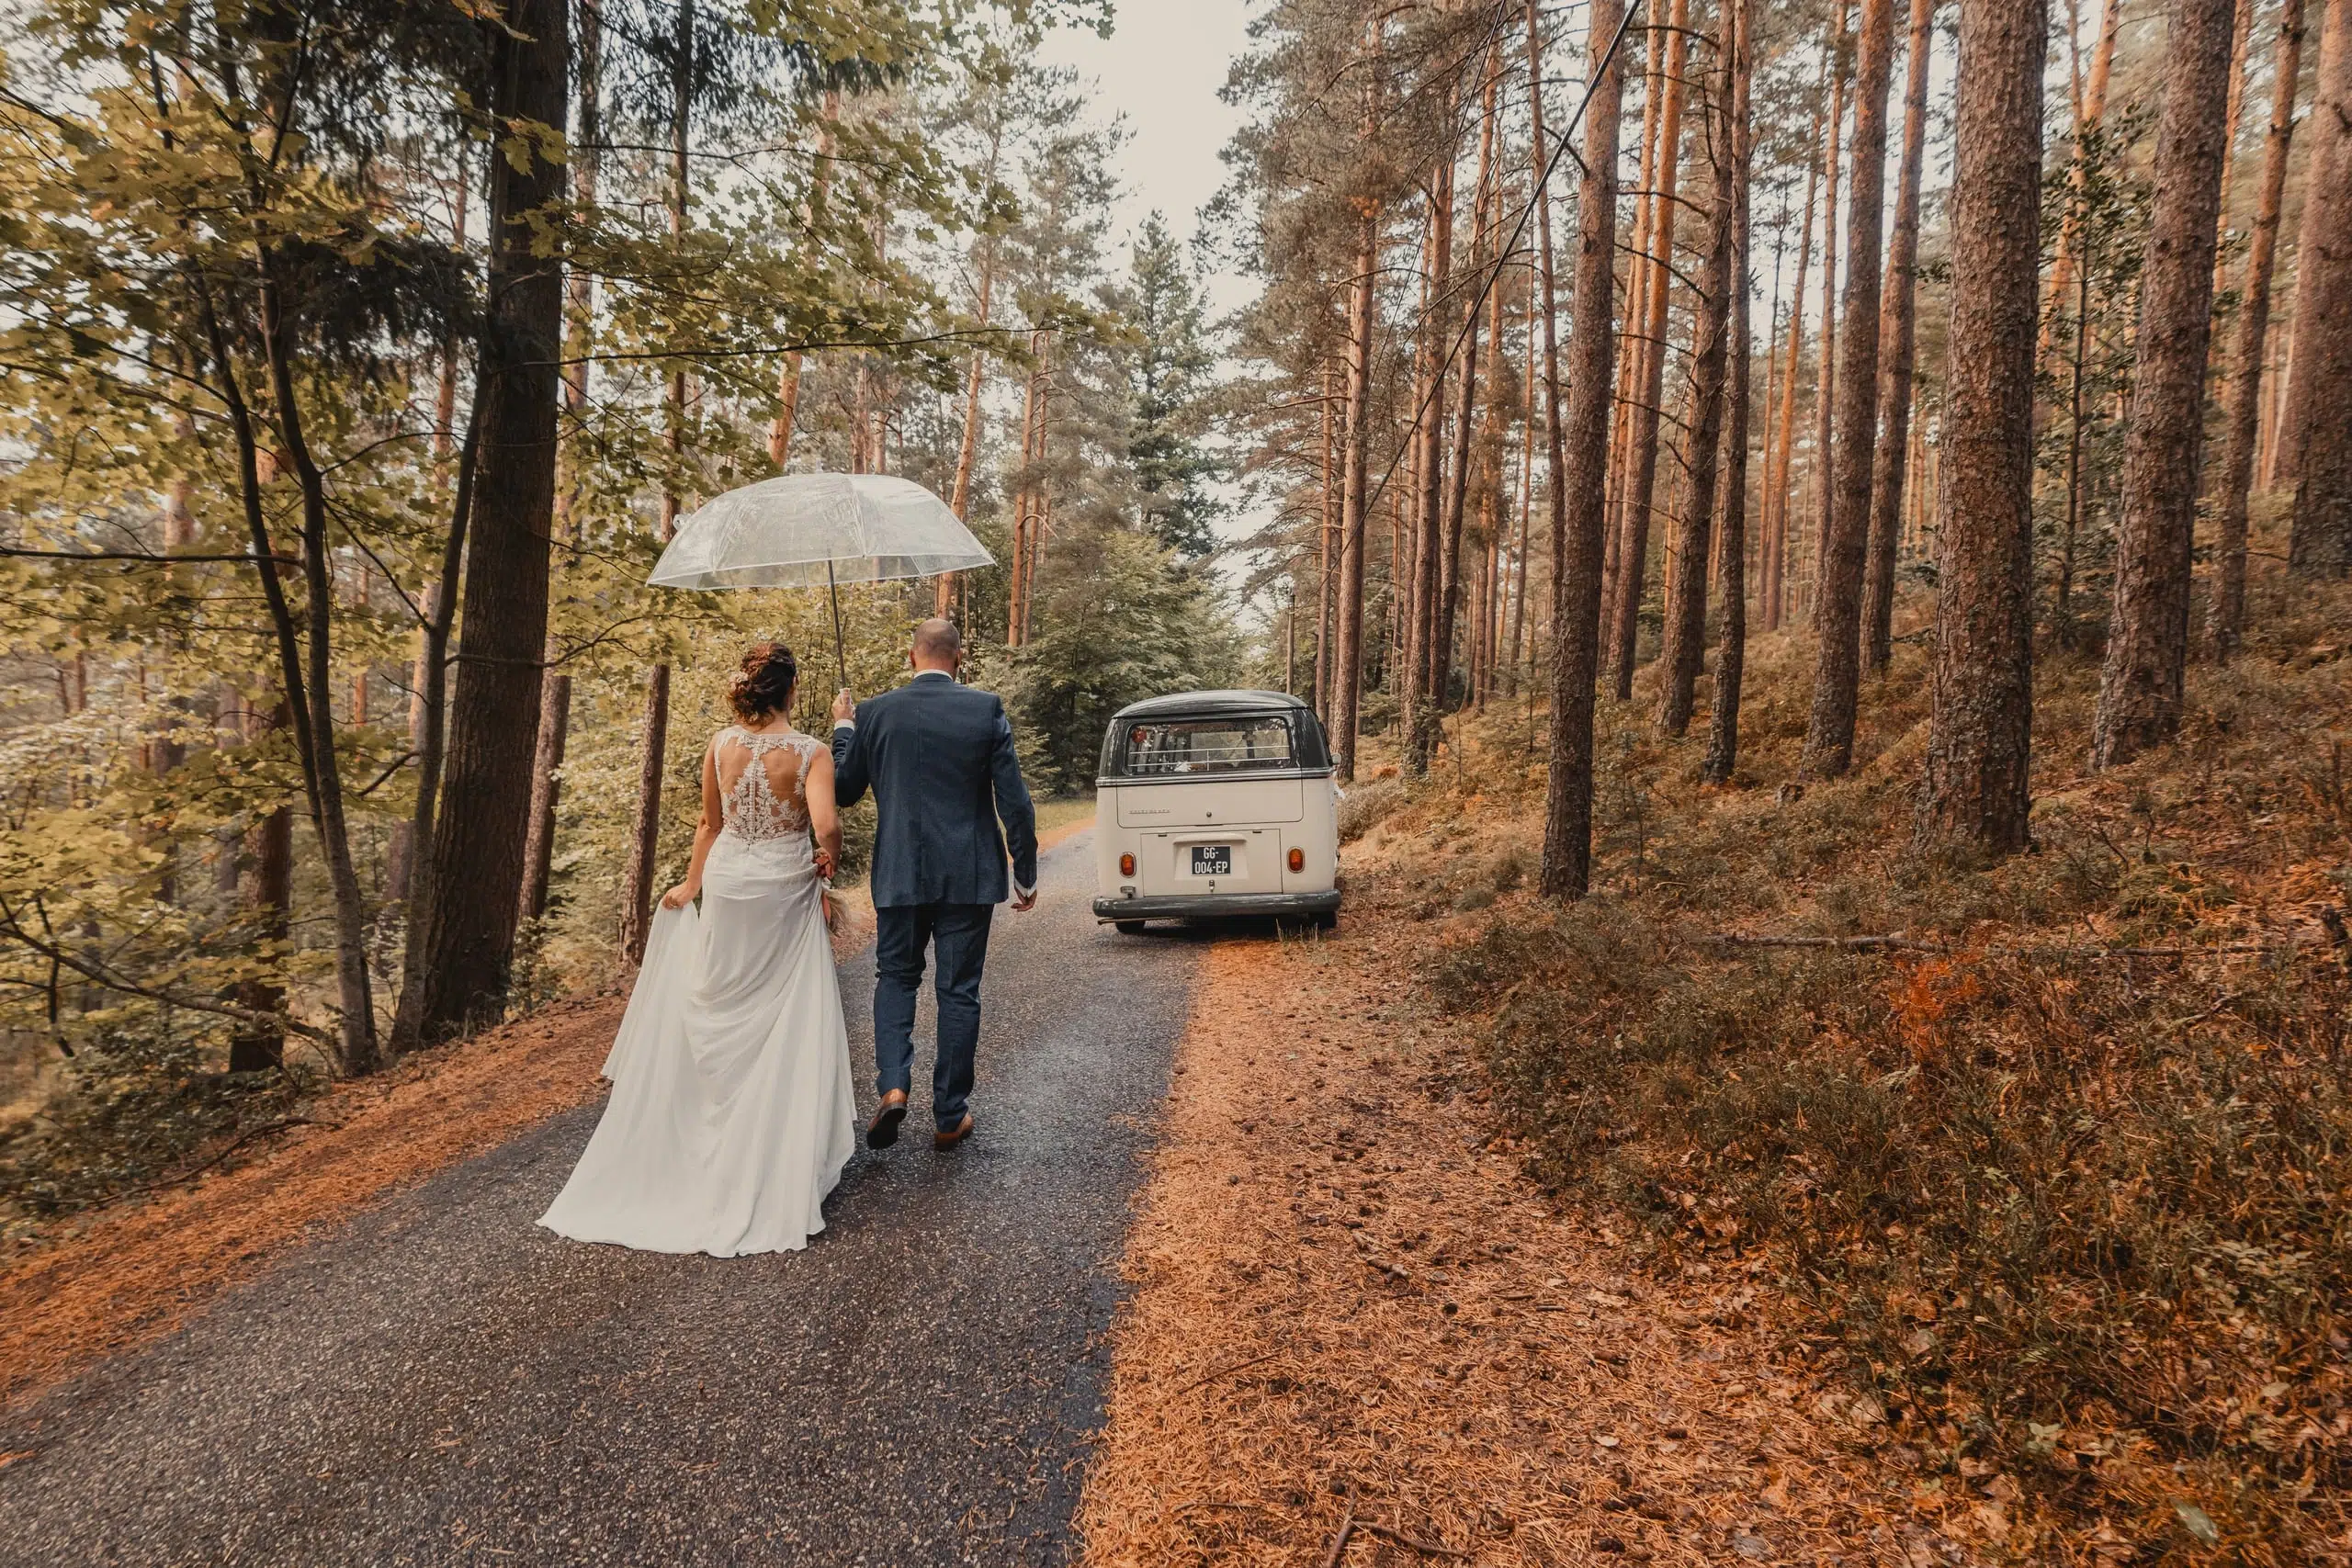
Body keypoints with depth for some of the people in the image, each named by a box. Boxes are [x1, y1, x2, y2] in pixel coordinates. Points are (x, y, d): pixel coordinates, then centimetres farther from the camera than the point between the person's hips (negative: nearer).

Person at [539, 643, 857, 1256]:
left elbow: (710, 823, 7)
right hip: (785, 891, -3)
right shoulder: (811, 752, -15)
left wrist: (691, 885, 20)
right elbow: (826, 826, -27)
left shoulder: (722, 744, -3)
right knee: (785, 1023, 8)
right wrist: (829, 859, -5)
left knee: (721, 1010, 18)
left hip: (728, 884, 4)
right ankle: (779, 1154, 15)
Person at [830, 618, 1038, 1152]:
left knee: (895, 976, 19)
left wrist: (842, 728, 23)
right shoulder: (987, 709, -6)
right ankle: (950, 1116, 16)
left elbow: (845, 790, 8)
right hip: (969, 876, -1)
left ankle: (893, 1084, 1)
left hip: (899, 874, 1)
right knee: (959, 990, 9)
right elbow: (1014, 801, -7)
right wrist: (1026, 873, 3)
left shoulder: (874, 713, -3)